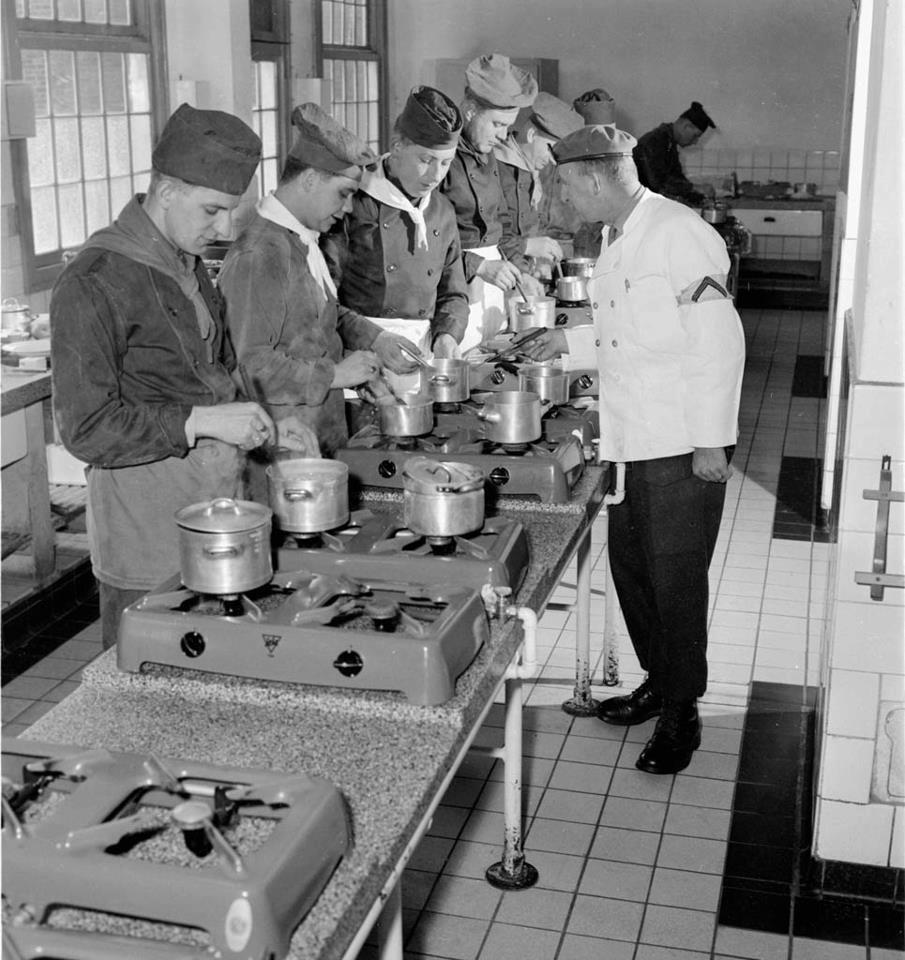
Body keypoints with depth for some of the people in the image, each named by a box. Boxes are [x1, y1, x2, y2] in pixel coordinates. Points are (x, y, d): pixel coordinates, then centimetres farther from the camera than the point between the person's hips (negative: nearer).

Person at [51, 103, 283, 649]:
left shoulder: (189, 266, 11)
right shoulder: (93, 284, -16)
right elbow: (87, 428, -17)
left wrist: (265, 421, 7)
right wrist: (200, 421, -22)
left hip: (213, 501, 8)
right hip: (146, 519, -7)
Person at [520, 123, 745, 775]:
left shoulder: (680, 234, -17)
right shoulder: (616, 238, 12)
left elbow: (717, 340, -19)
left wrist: (709, 441, -19)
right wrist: (572, 341, 17)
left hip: (683, 448, -9)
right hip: (630, 440, 9)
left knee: (676, 579, 1)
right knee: (631, 568, 16)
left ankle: (681, 714, 16)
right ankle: (658, 683, 34)